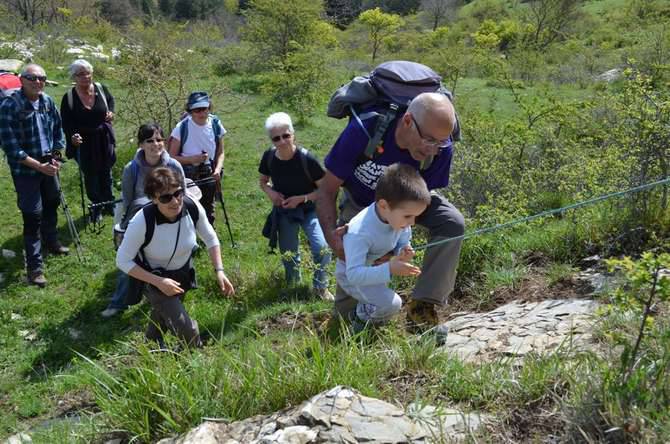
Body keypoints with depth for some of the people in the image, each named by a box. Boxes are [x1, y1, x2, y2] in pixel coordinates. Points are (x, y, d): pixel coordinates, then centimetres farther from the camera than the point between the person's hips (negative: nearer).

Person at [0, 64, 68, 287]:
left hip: (48, 166, 6)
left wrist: (55, 157, 1)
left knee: (52, 205, 22)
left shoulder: (48, 101, -1)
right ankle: (34, 267, 3)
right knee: (33, 216, -6)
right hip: (25, 171, -6)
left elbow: (58, 130, 13)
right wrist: (39, 166, -20)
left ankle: (51, 242, 46)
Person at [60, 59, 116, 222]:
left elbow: (110, 99, 15)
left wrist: (111, 112, -4)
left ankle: (108, 203, 37)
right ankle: (96, 206, 29)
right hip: (84, 143, -2)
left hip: (104, 139, 2)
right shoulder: (69, 97, -16)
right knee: (90, 176, 11)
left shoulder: (101, 89, -9)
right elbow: (66, 123, -10)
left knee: (106, 172, 18)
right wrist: (72, 136, -28)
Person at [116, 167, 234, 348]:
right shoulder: (142, 221, -36)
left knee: (163, 314, 29)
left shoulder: (192, 207, -25)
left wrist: (219, 270, -14)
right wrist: (158, 282, -29)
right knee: (187, 330, -12)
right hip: (155, 278, -4)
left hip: (184, 274, 4)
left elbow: (211, 239, -6)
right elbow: (123, 261, -23)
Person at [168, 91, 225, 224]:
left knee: (208, 212, 15)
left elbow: (220, 152, 6)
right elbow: (171, 156, -9)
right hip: (187, 176, -3)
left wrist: (217, 170, -12)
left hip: (209, 175, 3)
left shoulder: (216, 124, -4)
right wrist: (191, 159, -23)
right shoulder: (182, 127, -13)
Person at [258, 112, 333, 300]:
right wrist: (270, 191, -15)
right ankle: (293, 284, 45)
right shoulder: (269, 156, -14)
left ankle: (321, 287, 6)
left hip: (309, 210, -3)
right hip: (284, 212, 3)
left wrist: (301, 198, -23)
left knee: (322, 248, -21)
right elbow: (263, 181, 6)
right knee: (288, 255, 15)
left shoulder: (306, 158, -25)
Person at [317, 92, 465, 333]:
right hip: (359, 200, -2)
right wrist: (333, 237, -41)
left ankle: (423, 307, -20)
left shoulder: (441, 148, -31)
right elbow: (327, 189, -27)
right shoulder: (364, 130, -37)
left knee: (452, 223, -26)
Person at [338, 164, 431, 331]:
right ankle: (358, 317, 7)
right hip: (351, 276, -9)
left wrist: (404, 252, -24)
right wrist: (389, 269, -50)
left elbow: (402, 242, 1)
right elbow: (354, 274, -39)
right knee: (391, 304, -25)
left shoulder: (398, 217, -17)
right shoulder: (359, 232, -38)